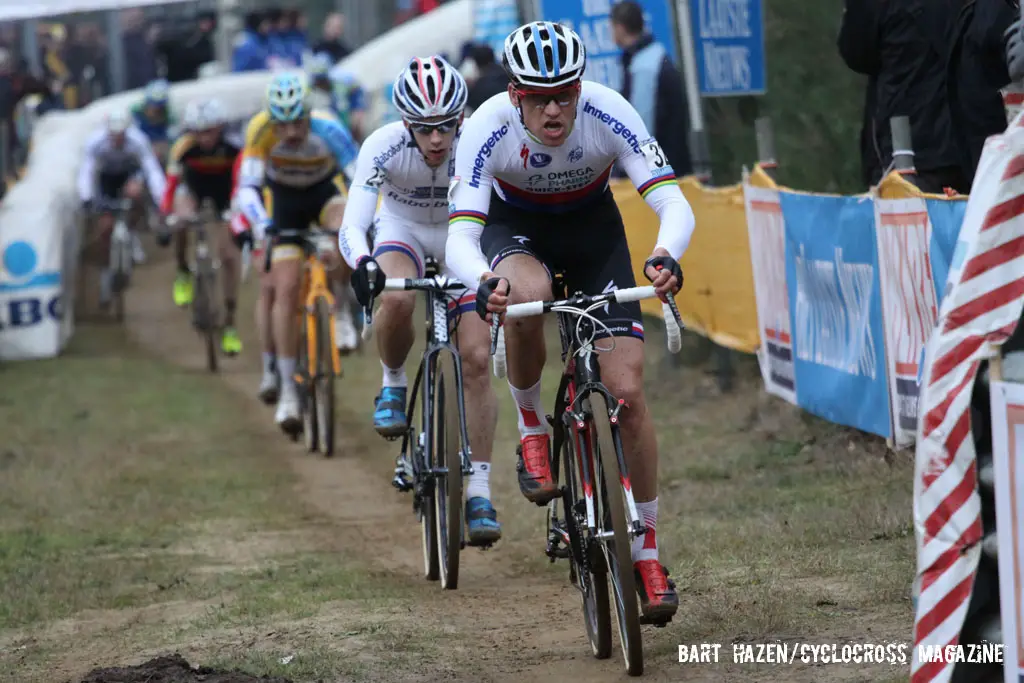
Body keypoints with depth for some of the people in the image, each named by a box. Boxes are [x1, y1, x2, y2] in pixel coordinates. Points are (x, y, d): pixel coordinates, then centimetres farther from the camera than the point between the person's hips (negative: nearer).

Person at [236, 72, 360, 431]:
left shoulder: (327, 129, -33)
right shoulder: (260, 129, -30)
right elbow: (247, 186, -32)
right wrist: (260, 223, -50)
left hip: (325, 190, 0)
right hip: (284, 200, 0)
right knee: (284, 287, -13)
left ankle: (342, 310, -10)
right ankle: (286, 388, -7)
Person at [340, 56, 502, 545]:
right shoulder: (383, 147, -31)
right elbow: (352, 226, -37)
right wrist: (362, 264, -58)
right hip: (402, 227, 0)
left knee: (477, 361, -14)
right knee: (397, 300, -36)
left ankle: (479, 492, -8)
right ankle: (393, 384, -4)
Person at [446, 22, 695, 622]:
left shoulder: (609, 114, -30)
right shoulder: (489, 128, -32)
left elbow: (674, 203, -34)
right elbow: (460, 238, -36)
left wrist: (666, 255, -56)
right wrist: (482, 282, -58)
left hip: (592, 224, 1)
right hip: (514, 227, -1)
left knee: (627, 391, -11)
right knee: (527, 294, -39)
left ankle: (648, 556, 2)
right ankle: (532, 428, -12)